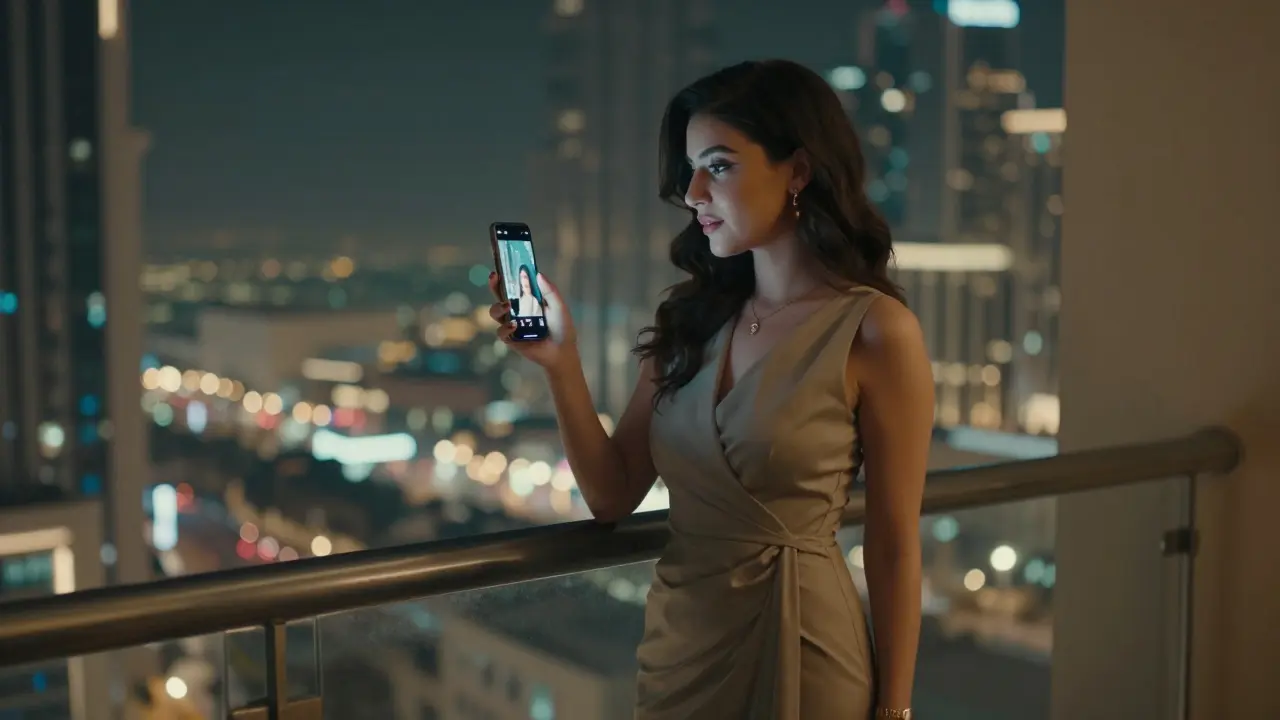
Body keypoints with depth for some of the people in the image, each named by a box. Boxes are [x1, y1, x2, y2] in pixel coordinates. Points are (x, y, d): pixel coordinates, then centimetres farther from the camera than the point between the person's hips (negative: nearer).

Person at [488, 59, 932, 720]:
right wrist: (560, 363, -11)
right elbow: (613, 496, 1)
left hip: (798, 648, -5)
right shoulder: (691, 318, 2)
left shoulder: (874, 331, -13)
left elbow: (894, 548, -10)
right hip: (677, 643, 5)